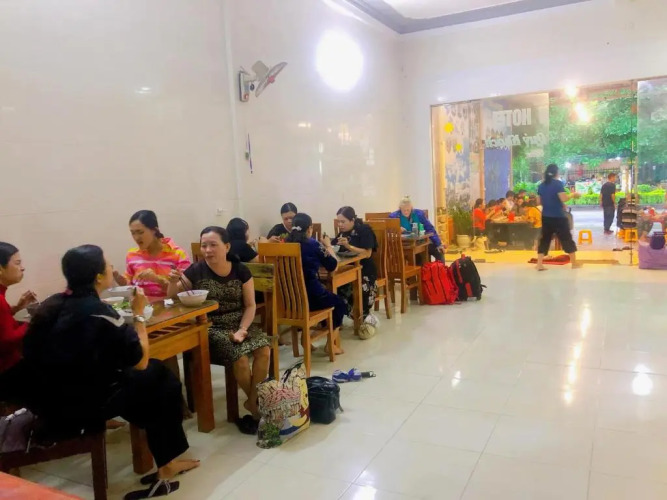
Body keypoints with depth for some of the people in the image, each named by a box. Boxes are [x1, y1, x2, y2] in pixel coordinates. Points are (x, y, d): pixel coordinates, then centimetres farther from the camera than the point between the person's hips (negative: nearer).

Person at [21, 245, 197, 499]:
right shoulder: (100, 313, -19)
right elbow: (141, 361, -10)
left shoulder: (51, 304, 3)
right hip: (78, 407, -8)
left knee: (151, 376, 18)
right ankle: (165, 466, 24)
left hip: (44, 400, 8)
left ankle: (167, 461, 27)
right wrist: (139, 314, -1)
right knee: (159, 376, 7)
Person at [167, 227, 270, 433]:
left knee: (264, 350, -25)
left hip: (240, 324, 2)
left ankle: (253, 402, -3)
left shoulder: (241, 270, 0)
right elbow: (172, 297, 2)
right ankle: (256, 405, 0)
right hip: (212, 328, -2)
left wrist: (242, 329, -14)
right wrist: (173, 282, -19)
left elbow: (250, 305, 1)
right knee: (240, 358, -27)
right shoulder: (196, 271, -4)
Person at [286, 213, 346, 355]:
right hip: (310, 296, -6)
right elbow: (332, 266, 1)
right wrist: (328, 246, 16)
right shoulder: (313, 244, -10)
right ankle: (331, 343, 23)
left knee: (331, 298, 33)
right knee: (340, 304, 24)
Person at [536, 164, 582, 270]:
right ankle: (574, 263, 17)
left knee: (544, 239, 8)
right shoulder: (558, 183, -10)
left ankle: (540, 264, 0)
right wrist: (573, 194, -2)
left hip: (546, 217, 5)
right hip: (558, 217, -5)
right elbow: (564, 198, -19)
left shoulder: (541, 185, 8)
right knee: (567, 238, 7)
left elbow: (539, 201, 12)